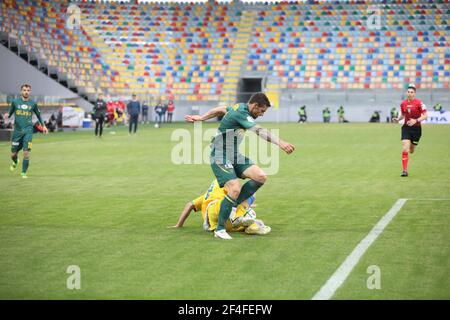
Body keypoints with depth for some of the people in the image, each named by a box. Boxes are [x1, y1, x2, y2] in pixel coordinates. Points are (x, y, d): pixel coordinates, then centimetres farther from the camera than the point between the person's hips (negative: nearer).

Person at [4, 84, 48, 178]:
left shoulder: (33, 103, 4)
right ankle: (15, 162, 42)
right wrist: (7, 115, -12)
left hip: (28, 131, -1)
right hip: (17, 131, 1)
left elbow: (38, 115, 18)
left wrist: (43, 125, 15)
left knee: (26, 153, -12)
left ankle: (24, 173, 1)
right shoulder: (15, 102, 2)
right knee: (13, 154, 5)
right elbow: (10, 113, 11)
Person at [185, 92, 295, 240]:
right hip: (220, 157, -9)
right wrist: (280, 143, -47)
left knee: (261, 177, -10)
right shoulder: (241, 114, -22)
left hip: (234, 156, 10)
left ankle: (233, 204, 3)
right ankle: (219, 229, -9)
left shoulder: (240, 107, 7)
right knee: (235, 189, -24)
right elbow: (260, 131, -36)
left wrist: (200, 117, 35)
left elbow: (220, 109, 24)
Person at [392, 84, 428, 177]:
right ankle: (405, 170, -8)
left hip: (416, 128, -2)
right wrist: (398, 119, -5)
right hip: (406, 127, 2)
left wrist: (416, 121, -28)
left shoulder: (419, 103, -13)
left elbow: (425, 116, -14)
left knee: (411, 151, 12)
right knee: (404, 149, -15)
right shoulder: (403, 104, 0)